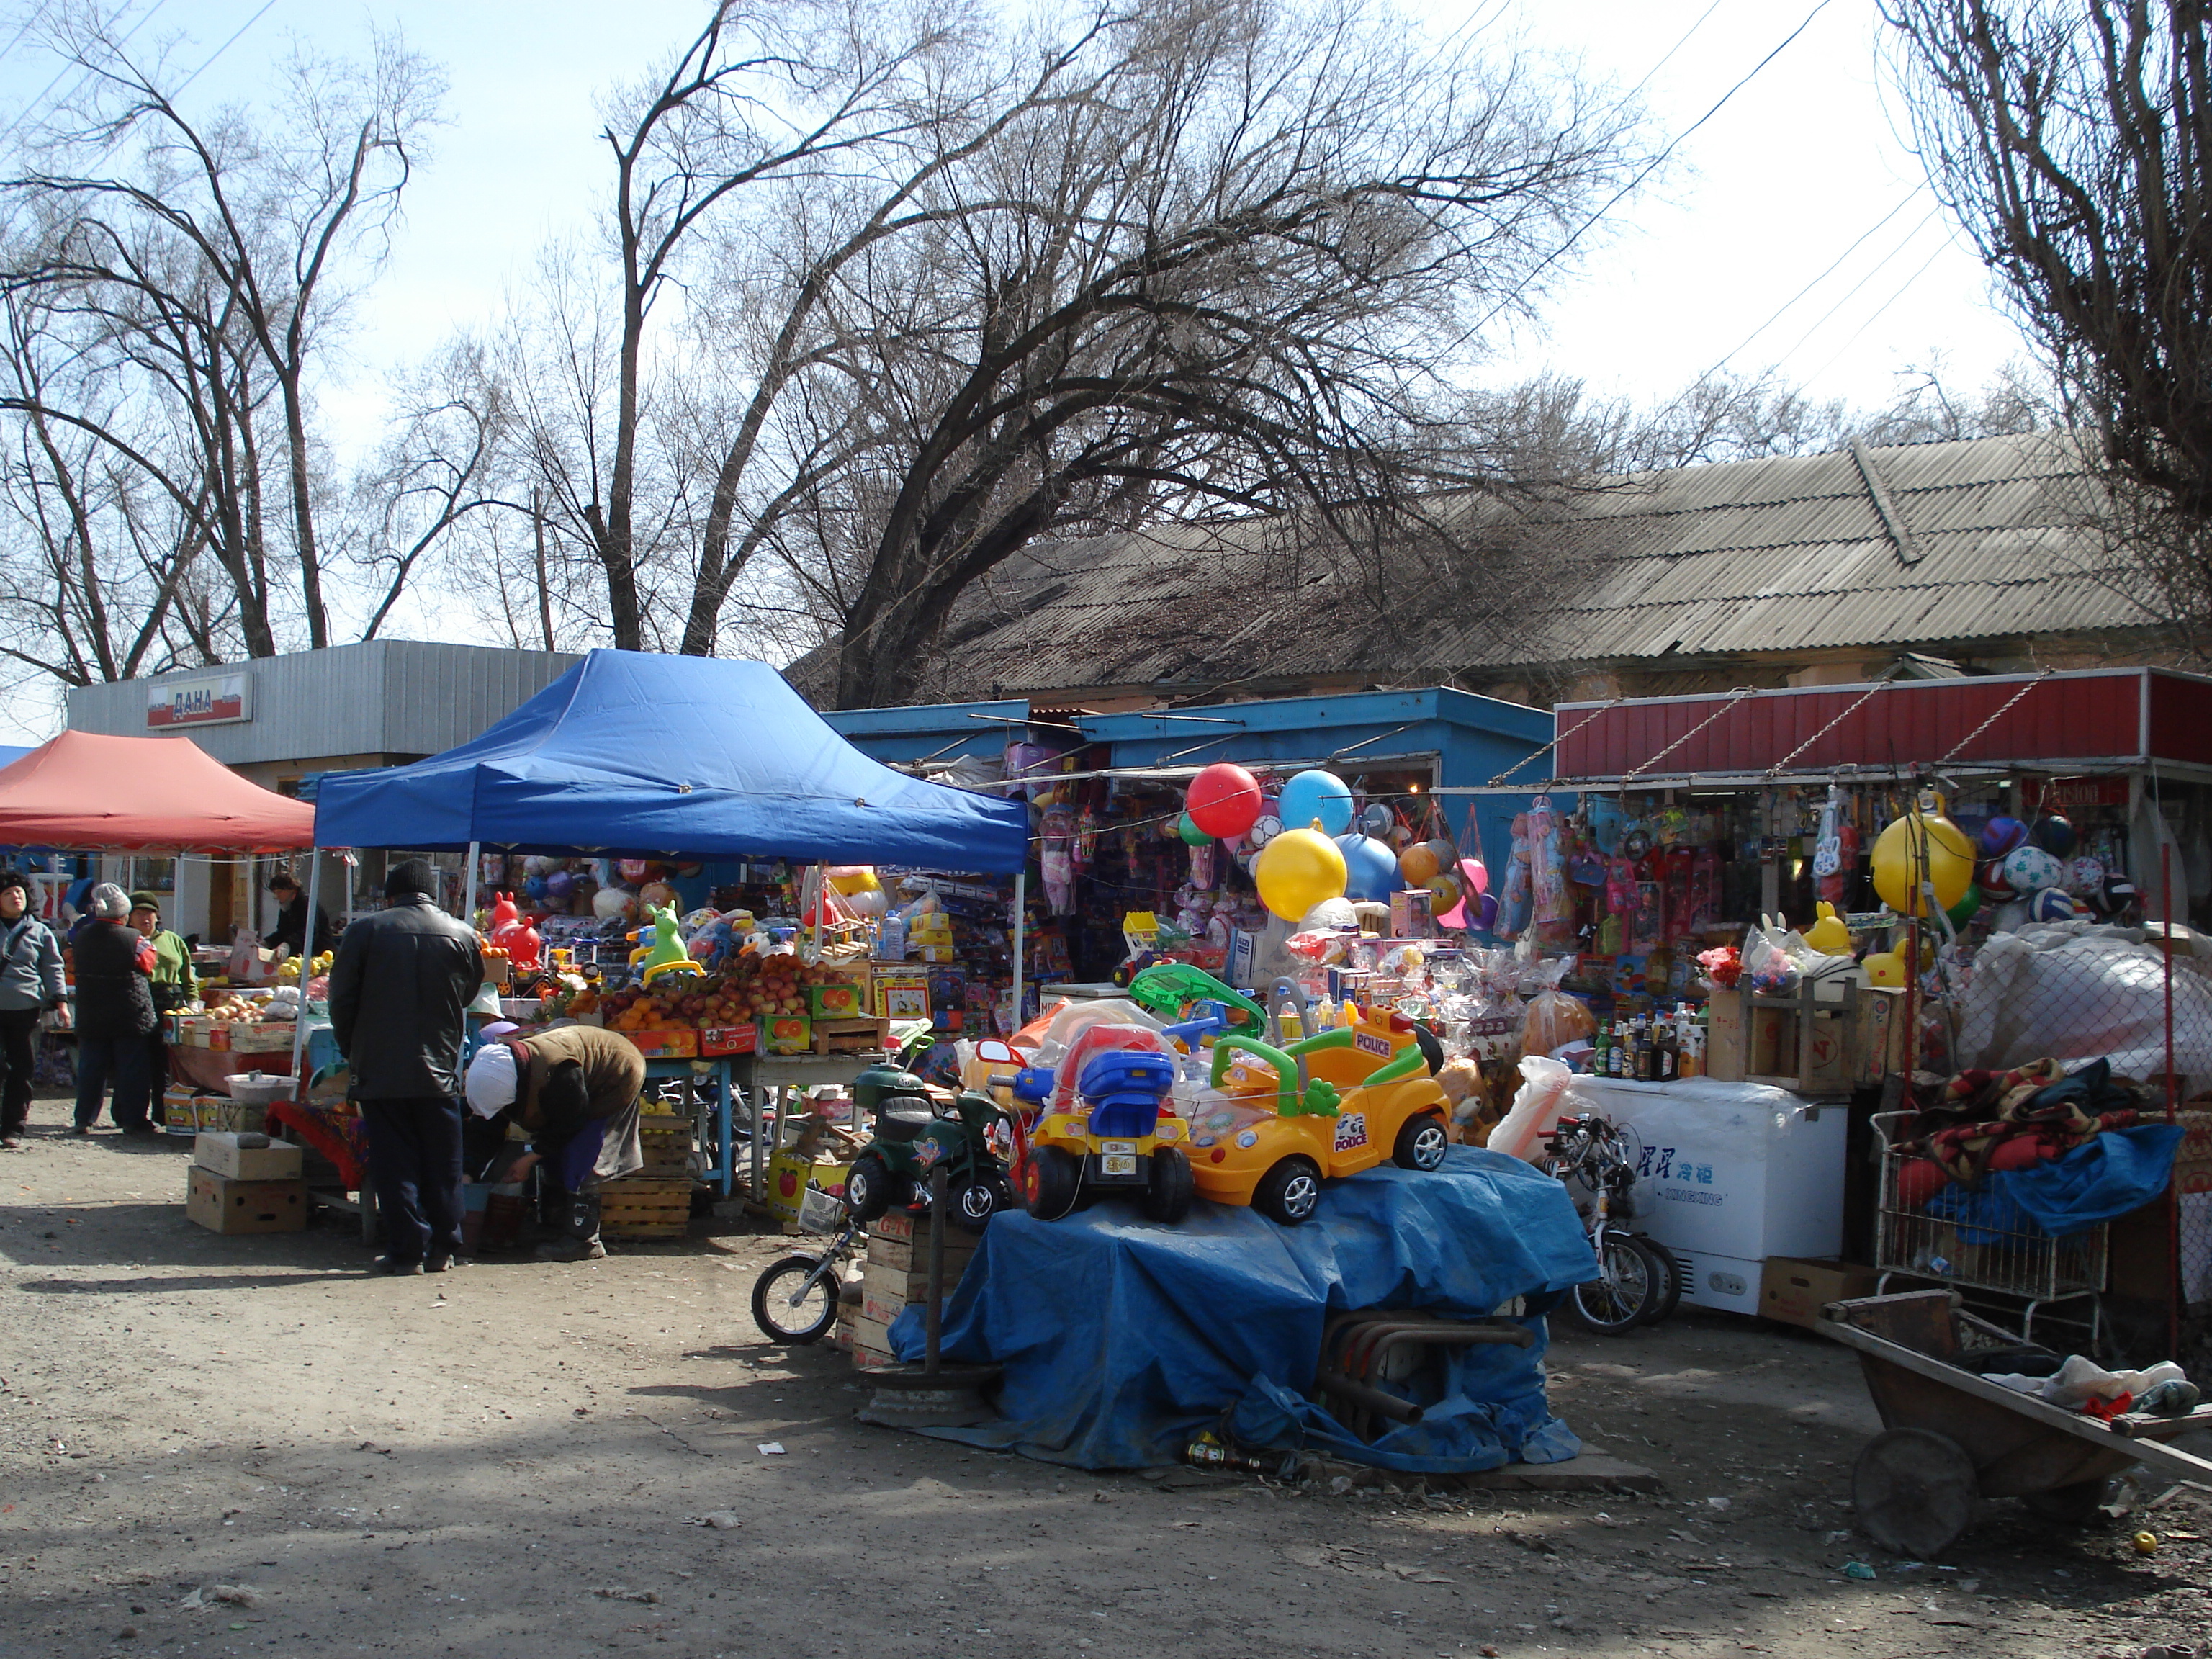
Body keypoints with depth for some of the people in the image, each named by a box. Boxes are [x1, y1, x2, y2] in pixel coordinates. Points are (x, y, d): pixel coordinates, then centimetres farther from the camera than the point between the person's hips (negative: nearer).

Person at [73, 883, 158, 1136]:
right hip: (131, 1016, -4)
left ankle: (85, 1120, 13)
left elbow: (80, 971, 10)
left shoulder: (83, 937, -2)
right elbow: (148, 964, -1)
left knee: (91, 1068, 11)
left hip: (91, 1017, 4)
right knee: (132, 1069, 3)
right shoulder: (133, 939, -16)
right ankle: (134, 1120, 4)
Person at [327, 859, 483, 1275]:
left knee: (394, 1162, 4)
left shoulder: (364, 930, -4)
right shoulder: (462, 935, -1)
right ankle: (442, 1249, 14)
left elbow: (341, 997, -1)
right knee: (441, 1163, 10)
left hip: (379, 1069, -1)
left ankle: (406, 1250, 2)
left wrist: (352, 1050, 12)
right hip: (440, 1069, 2)